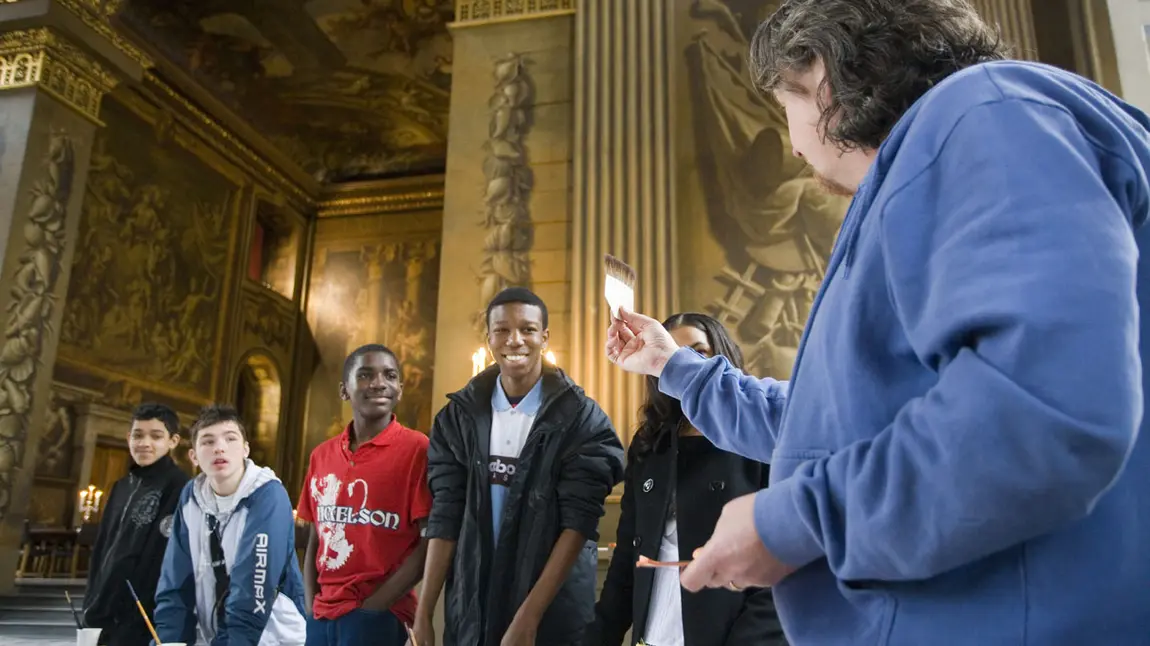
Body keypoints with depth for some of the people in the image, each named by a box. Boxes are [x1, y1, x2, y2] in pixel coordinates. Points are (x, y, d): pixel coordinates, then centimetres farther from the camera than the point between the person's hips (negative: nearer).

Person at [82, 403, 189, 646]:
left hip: (142, 622, -8)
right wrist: (92, 604, 14)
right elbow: (102, 549, 19)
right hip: (107, 616, 8)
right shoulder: (122, 487, 15)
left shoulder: (179, 488, -10)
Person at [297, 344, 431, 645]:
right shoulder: (322, 455, 7)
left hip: (378, 617, -5)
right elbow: (315, 540, 12)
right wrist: (311, 605, 0)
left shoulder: (417, 449, -9)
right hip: (320, 615, 5)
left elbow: (430, 544, -12)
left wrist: (372, 608, -13)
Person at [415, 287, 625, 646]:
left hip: (555, 609, -3)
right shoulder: (459, 415, 1)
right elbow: (445, 516, 0)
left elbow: (579, 521, -13)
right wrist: (423, 615, -5)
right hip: (470, 605, 3)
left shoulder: (580, 418, -8)